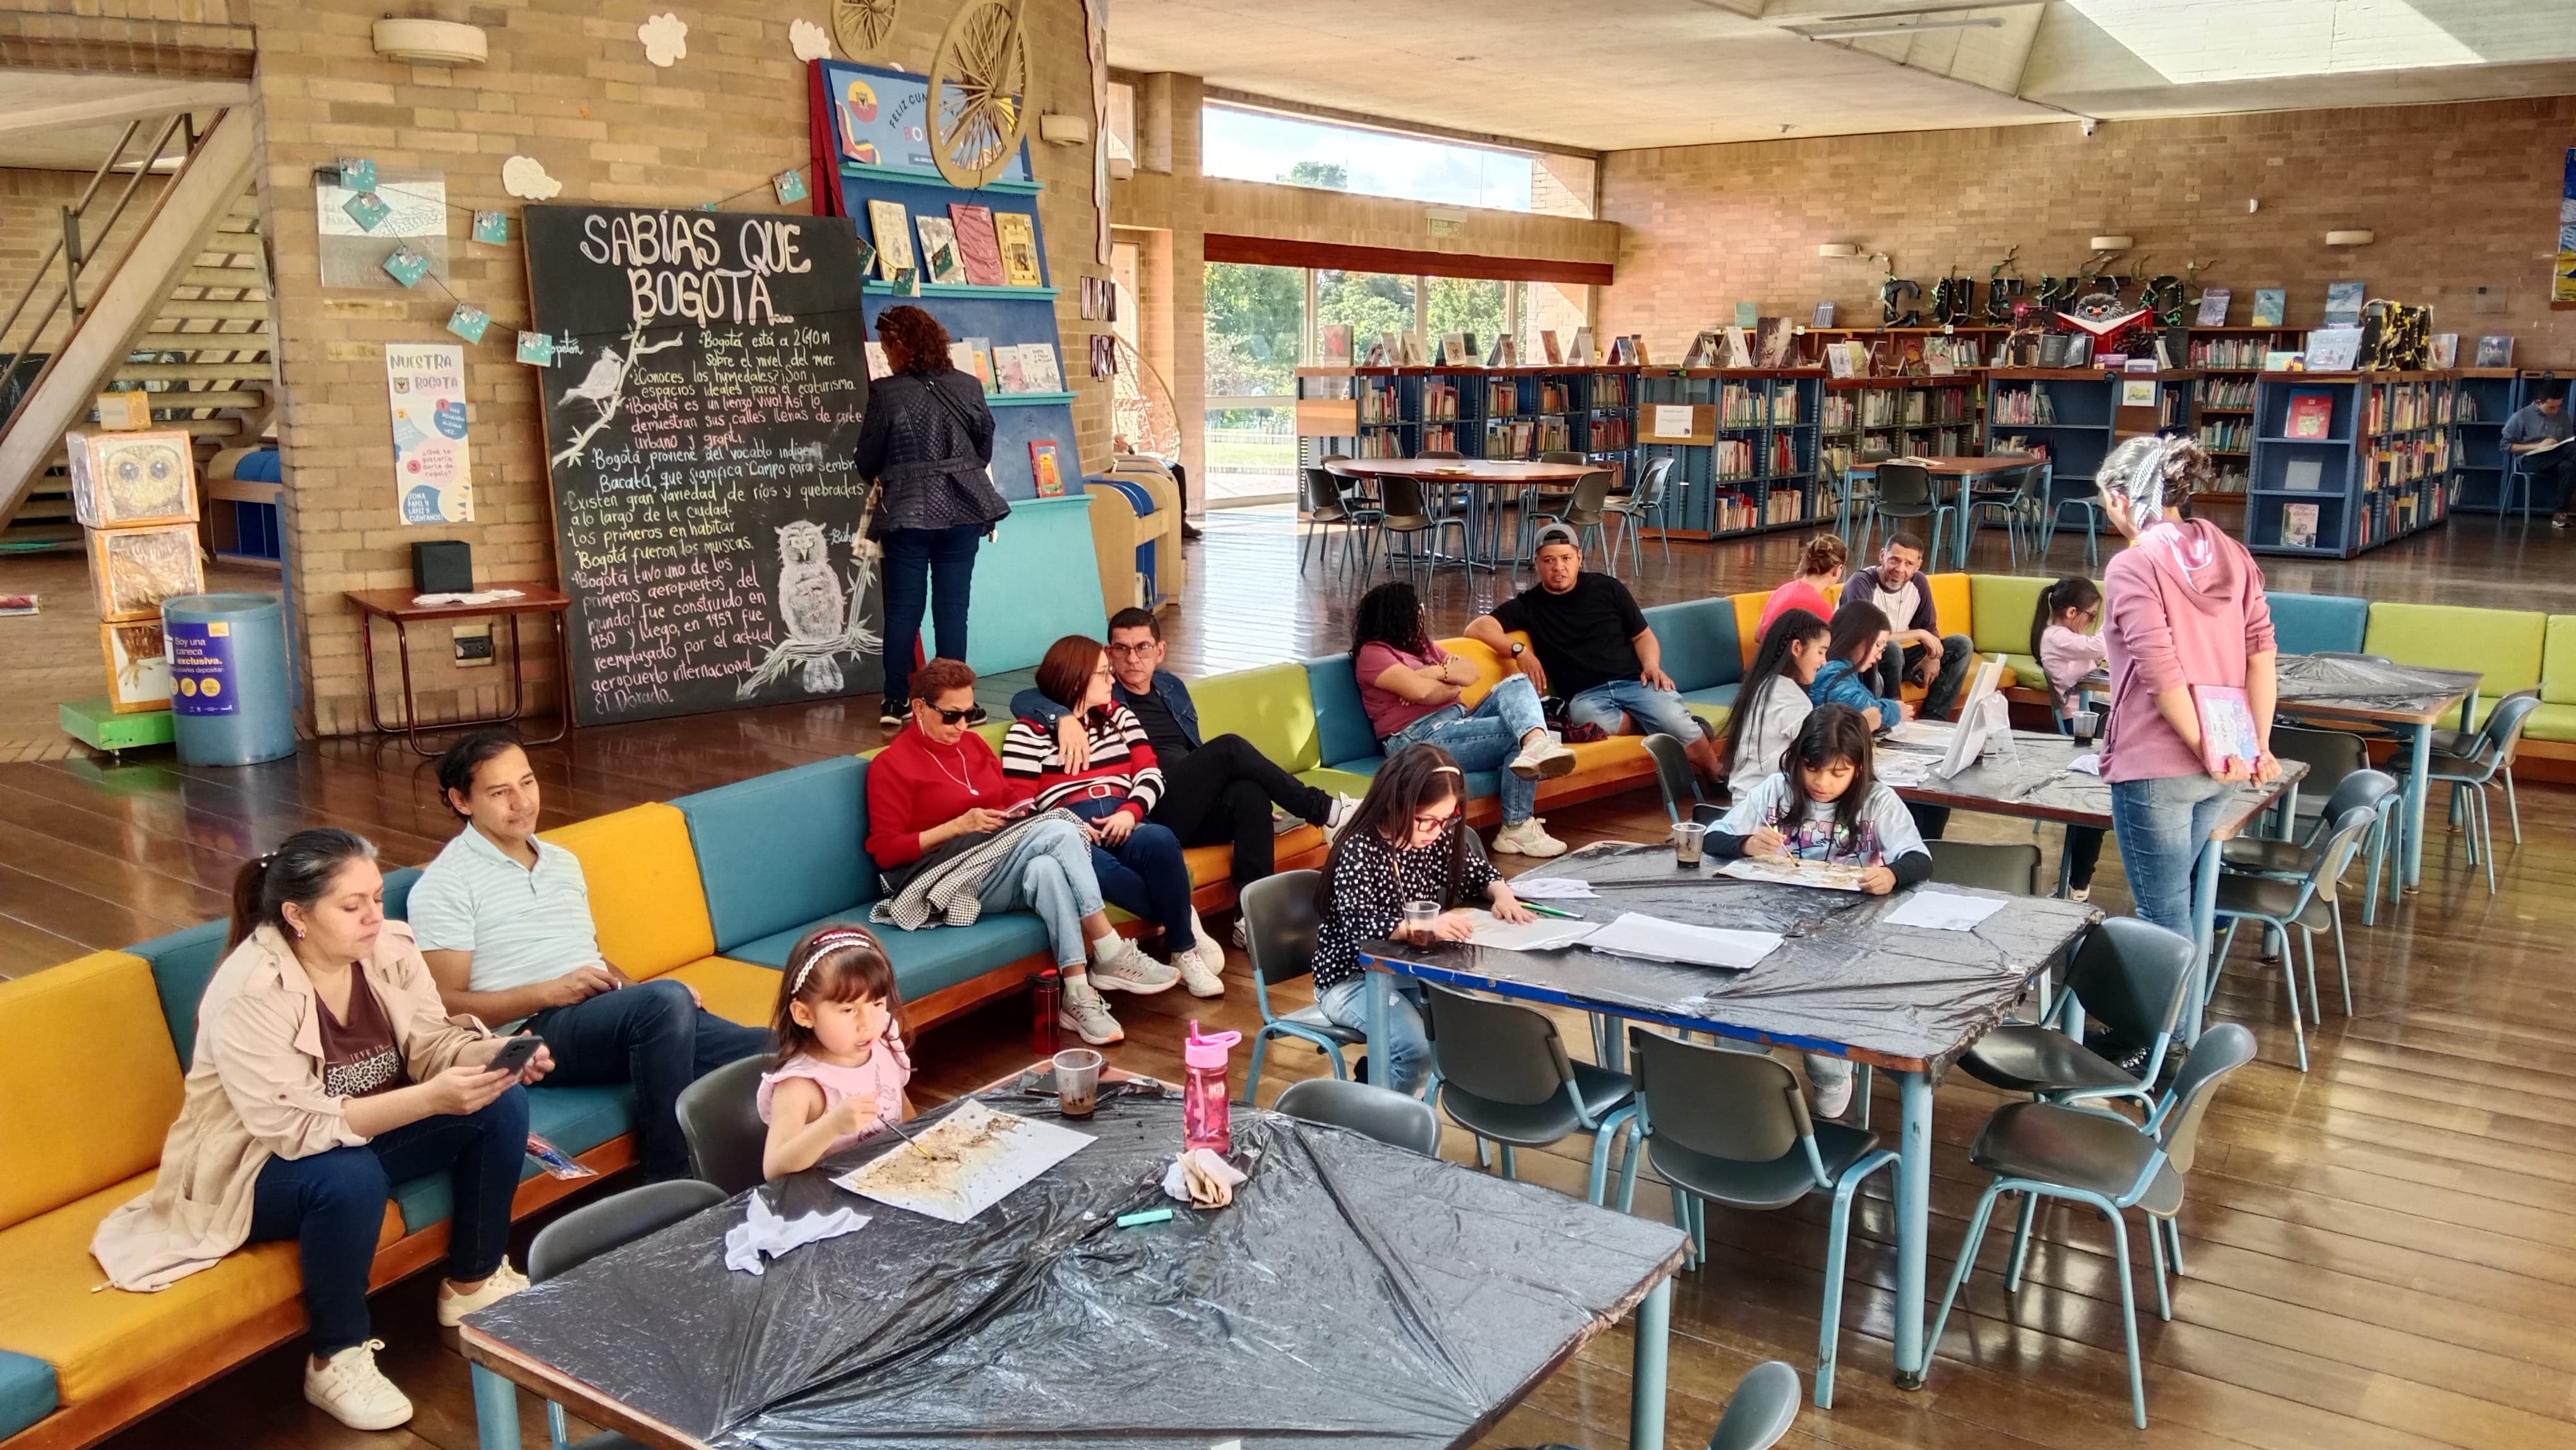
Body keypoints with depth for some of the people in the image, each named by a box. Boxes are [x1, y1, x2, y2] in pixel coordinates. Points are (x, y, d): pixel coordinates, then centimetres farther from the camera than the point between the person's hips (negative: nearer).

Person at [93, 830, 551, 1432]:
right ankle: (337, 1360, -13)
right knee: (349, 1178, -37)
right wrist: (430, 1098, -40)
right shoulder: (248, 993, -29)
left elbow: (430, 1043, -6)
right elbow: (297, 1127, -32)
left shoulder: (388, 947, -12)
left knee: (502, 1104, -12)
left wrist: (492, 1053, -29)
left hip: (370, 1130, 6)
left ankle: (472, 1283, 7)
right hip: (258, 1164, -6)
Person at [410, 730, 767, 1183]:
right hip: (536, 1030, -6)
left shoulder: (563, 862, 23)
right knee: (665, 1000, -38)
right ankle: (669, 1186, -25)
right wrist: (551, 992, -15)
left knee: (764, 1050, -22)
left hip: (612, 1014, 6)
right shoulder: (443, 885, 0)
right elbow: (447, 1007, -6)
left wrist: (637, 989, 5)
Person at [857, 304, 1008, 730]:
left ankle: (894, 703, 12)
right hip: (962, 511, 2)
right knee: (952, 608, 6)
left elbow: (867, 464, -2)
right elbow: (985, 450, 7)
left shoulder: (886, 394, -10)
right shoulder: (968, 387, -2)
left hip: (906, 514, -2)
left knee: (902, 609, 7)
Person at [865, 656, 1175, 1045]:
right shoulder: (891, 764, -3)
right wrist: (958, 827, -16)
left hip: (1002, 864, 6)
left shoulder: (973, 743, 17)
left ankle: (1077, 996, -38)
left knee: (1046, 869, -33)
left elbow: (1010, 794, 28)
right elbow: (885, 851, -8)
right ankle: (1113, 956, -28)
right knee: (1061, 833, -28)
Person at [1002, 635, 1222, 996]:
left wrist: (1130, 812, -8)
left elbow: (1150, 771, 13)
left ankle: (1184, 950, -20)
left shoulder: (1118, 714, 24)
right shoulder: (1028, 732, 7)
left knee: (1160, 840, -34)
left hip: (1123, 823, 4)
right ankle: (1185, 920, -23)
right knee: (1092, 865, -40)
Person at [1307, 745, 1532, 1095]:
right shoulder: (1359, 850, -23)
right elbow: (1359, 927, -35)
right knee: (1414, 1046, -28)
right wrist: (1424, 926, -50)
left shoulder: (1438, 838, -3)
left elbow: (1477, 871, 13)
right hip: (1353, 978, -7)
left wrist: (1501, 893, -10)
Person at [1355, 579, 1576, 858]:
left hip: (1458, 723, 9)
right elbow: (1421, 691, -19)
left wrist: (1434, 672, -3)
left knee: (1516, 684, -16)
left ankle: (1537, 745, -44)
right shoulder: (1373, 653, -4)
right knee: (1517, 737, -21)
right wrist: (1452, 684, -1)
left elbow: (1470, 672, 15)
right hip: (1419, 739, -9)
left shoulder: (1421, 644, 25)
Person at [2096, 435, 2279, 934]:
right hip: (2225, 763, 8)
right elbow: (2261, 651, 5)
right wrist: (2260, 744, 6)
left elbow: (2160, 674, -20)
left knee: (2164, 918, 2)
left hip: (2157, 767, -8)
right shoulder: (2231, 553, 7)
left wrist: (2205, 750, -13)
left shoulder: (2133, 566, -13)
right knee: (2170, 897, 22)